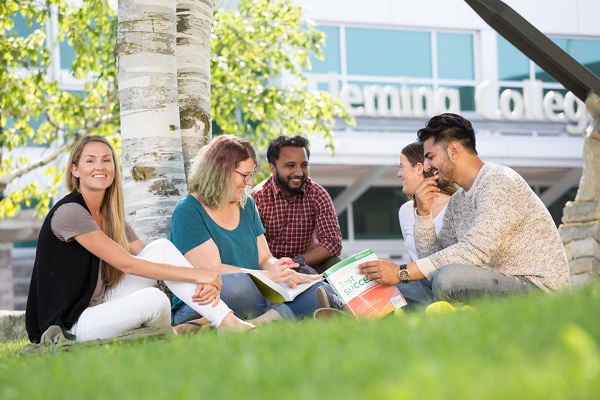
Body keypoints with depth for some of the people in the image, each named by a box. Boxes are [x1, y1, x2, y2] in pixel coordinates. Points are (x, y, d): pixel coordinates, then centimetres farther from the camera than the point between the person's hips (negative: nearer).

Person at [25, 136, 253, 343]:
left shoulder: (111, 216, 11)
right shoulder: (70, 212, -17)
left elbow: (154, 257, 2)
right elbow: (126, 264, -20)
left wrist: (202, 281, -16)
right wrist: (195, 274, -19)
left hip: (102, 306, 8)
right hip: (71, 326, -8)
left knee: (162, 248, -6)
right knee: (153, 299, -29)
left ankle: (227, 322, -11)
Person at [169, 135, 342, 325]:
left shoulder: (246, 205, 16)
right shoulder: (188, 212, -7)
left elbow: (265, 259, 15)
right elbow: (211, 270, -16)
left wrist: (287, 275, -8)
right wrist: (267, 277, -21)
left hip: (253, 299, 7)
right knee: (239, 283, -41)